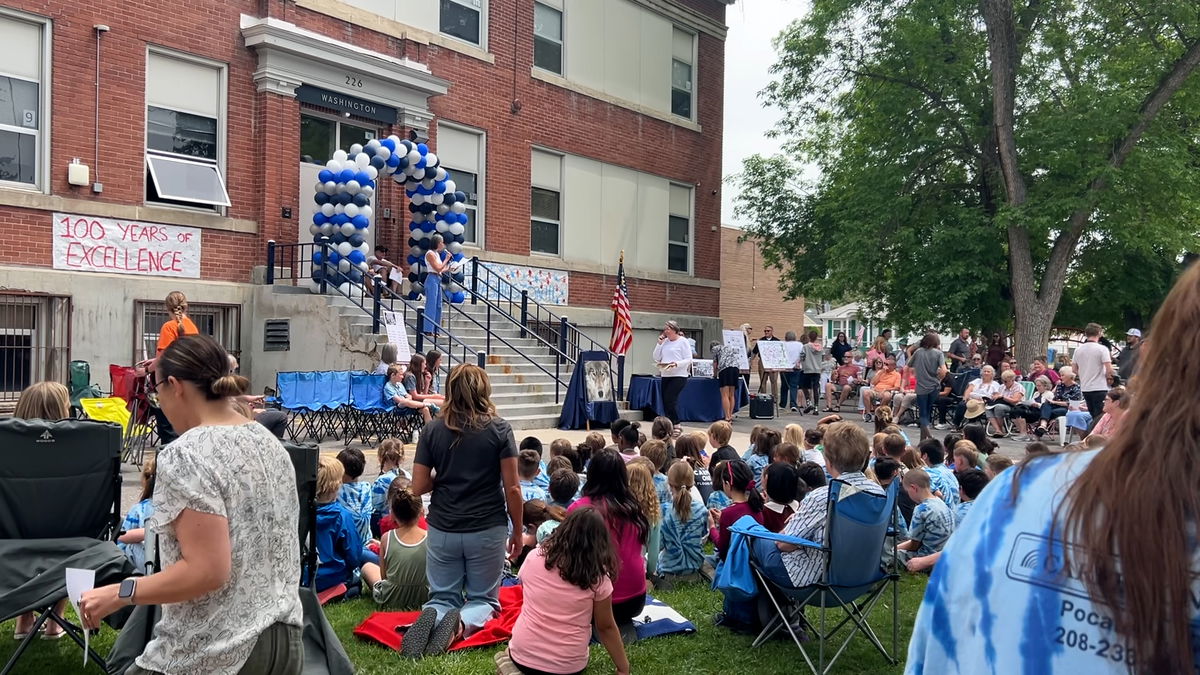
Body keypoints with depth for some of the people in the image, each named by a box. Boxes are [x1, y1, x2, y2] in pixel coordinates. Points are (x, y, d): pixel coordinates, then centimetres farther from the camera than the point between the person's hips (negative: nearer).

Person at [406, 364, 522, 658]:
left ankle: (432, 618, -17)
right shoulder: (499, 429, -8)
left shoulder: (433, 430, -3)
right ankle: (463, 622, -17)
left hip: (442, 530, 2)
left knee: (443, 597, 18)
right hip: (487, 530, -1)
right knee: (483, 600, 16)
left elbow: (418, 487, -3)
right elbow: (511, 488, -7)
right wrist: (517, 532, 6)